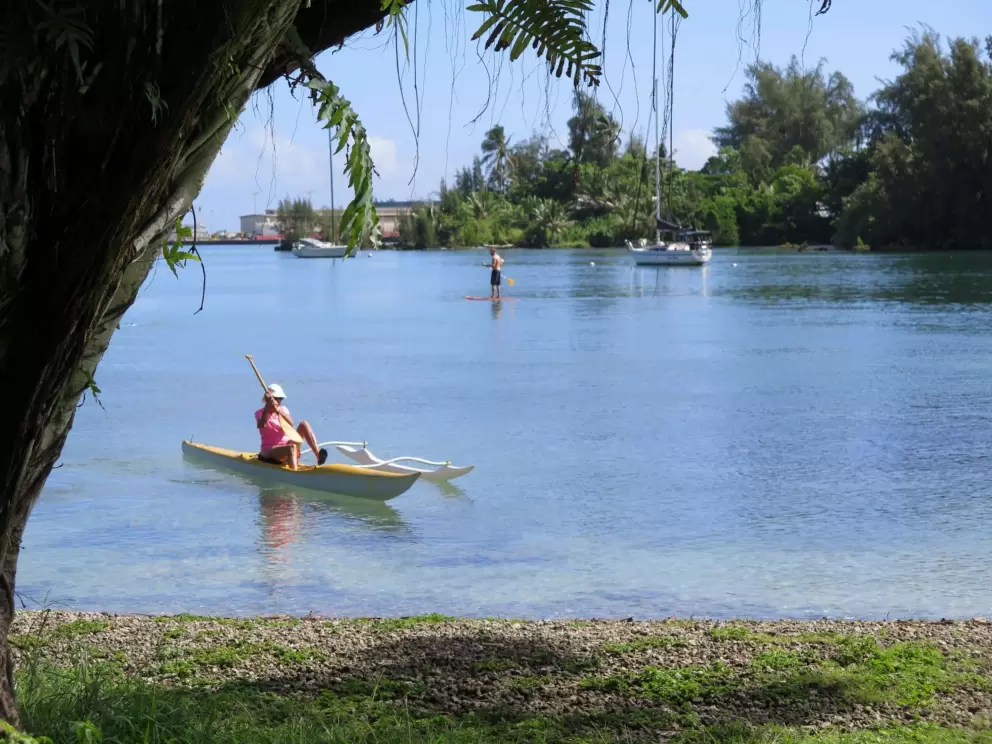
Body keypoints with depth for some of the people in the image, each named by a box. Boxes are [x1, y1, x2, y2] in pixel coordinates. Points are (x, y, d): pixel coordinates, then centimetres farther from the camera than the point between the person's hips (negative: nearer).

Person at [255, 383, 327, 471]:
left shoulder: (283, 409, 9)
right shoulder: (260, 413, -3)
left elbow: (291, 425, -13)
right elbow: (261, 425, -28)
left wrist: (280, 412, -30)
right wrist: (267, 407, -38)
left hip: (286, 445, 5)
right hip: (269, 451, -5)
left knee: (304, 424, -13)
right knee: (291, 447, -37)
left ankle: (318, 456, -25)